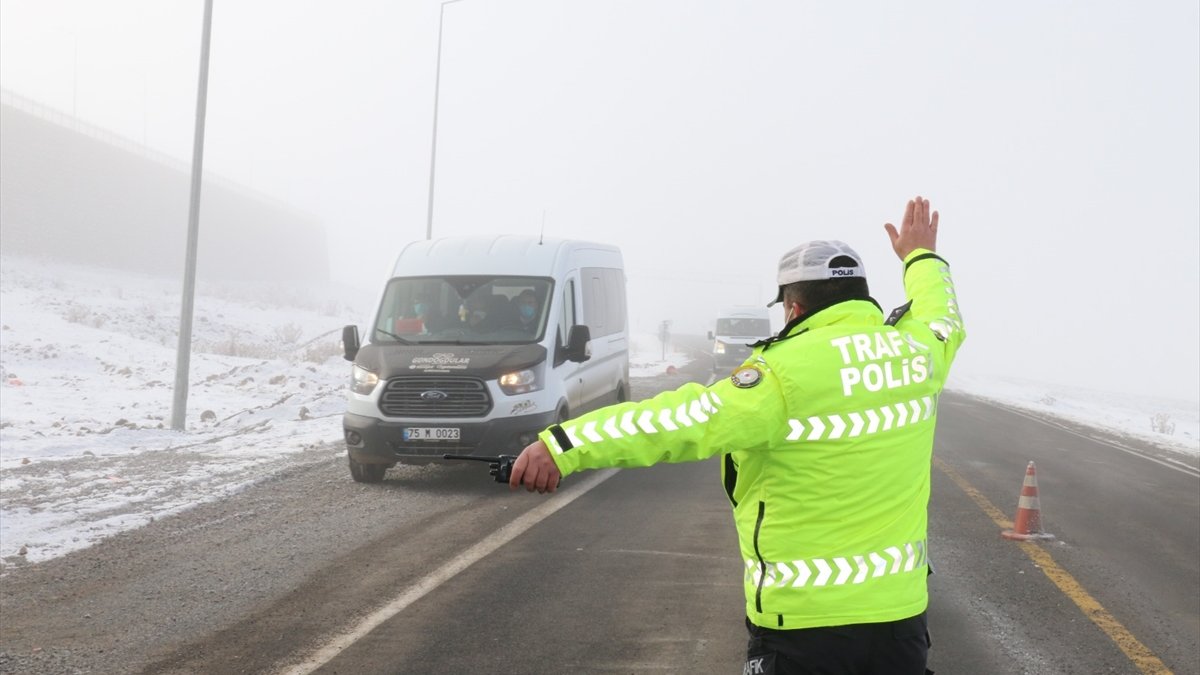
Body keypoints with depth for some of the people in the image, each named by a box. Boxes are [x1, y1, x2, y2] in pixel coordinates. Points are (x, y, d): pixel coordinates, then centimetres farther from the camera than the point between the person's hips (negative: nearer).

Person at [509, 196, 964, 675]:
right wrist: (922, 256, 50)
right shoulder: (916, 349, 3)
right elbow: (943, 317, 28)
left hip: (805, 622, -5)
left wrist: (565, 444, -33)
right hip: (900, 614, 6)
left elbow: (689, 420, -27)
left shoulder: (790, 370, -16)